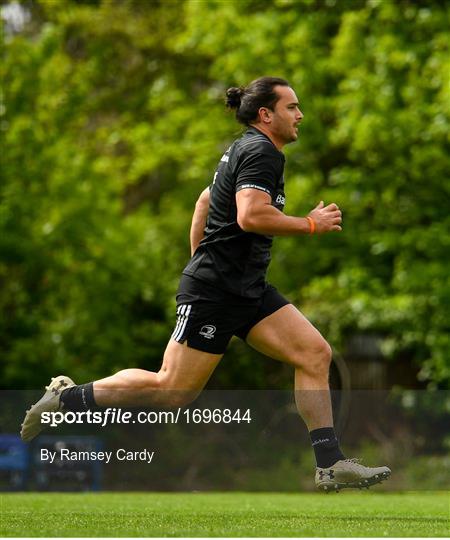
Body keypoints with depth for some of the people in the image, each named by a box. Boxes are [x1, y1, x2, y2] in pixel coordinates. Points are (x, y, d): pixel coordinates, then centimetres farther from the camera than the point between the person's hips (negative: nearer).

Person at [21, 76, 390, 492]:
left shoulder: (245, 149, 18)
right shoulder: (262, 152, -13)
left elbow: (206, 199, 29)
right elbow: (251, 216, -28)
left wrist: (200, 260, 32)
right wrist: (310, 224, -17)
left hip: (247, 288, 10)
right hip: (213, 292, -10)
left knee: (315, 353, -2)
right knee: (173, 390, -6)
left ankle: (331, 464, -3)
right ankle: (67, 398, 7)